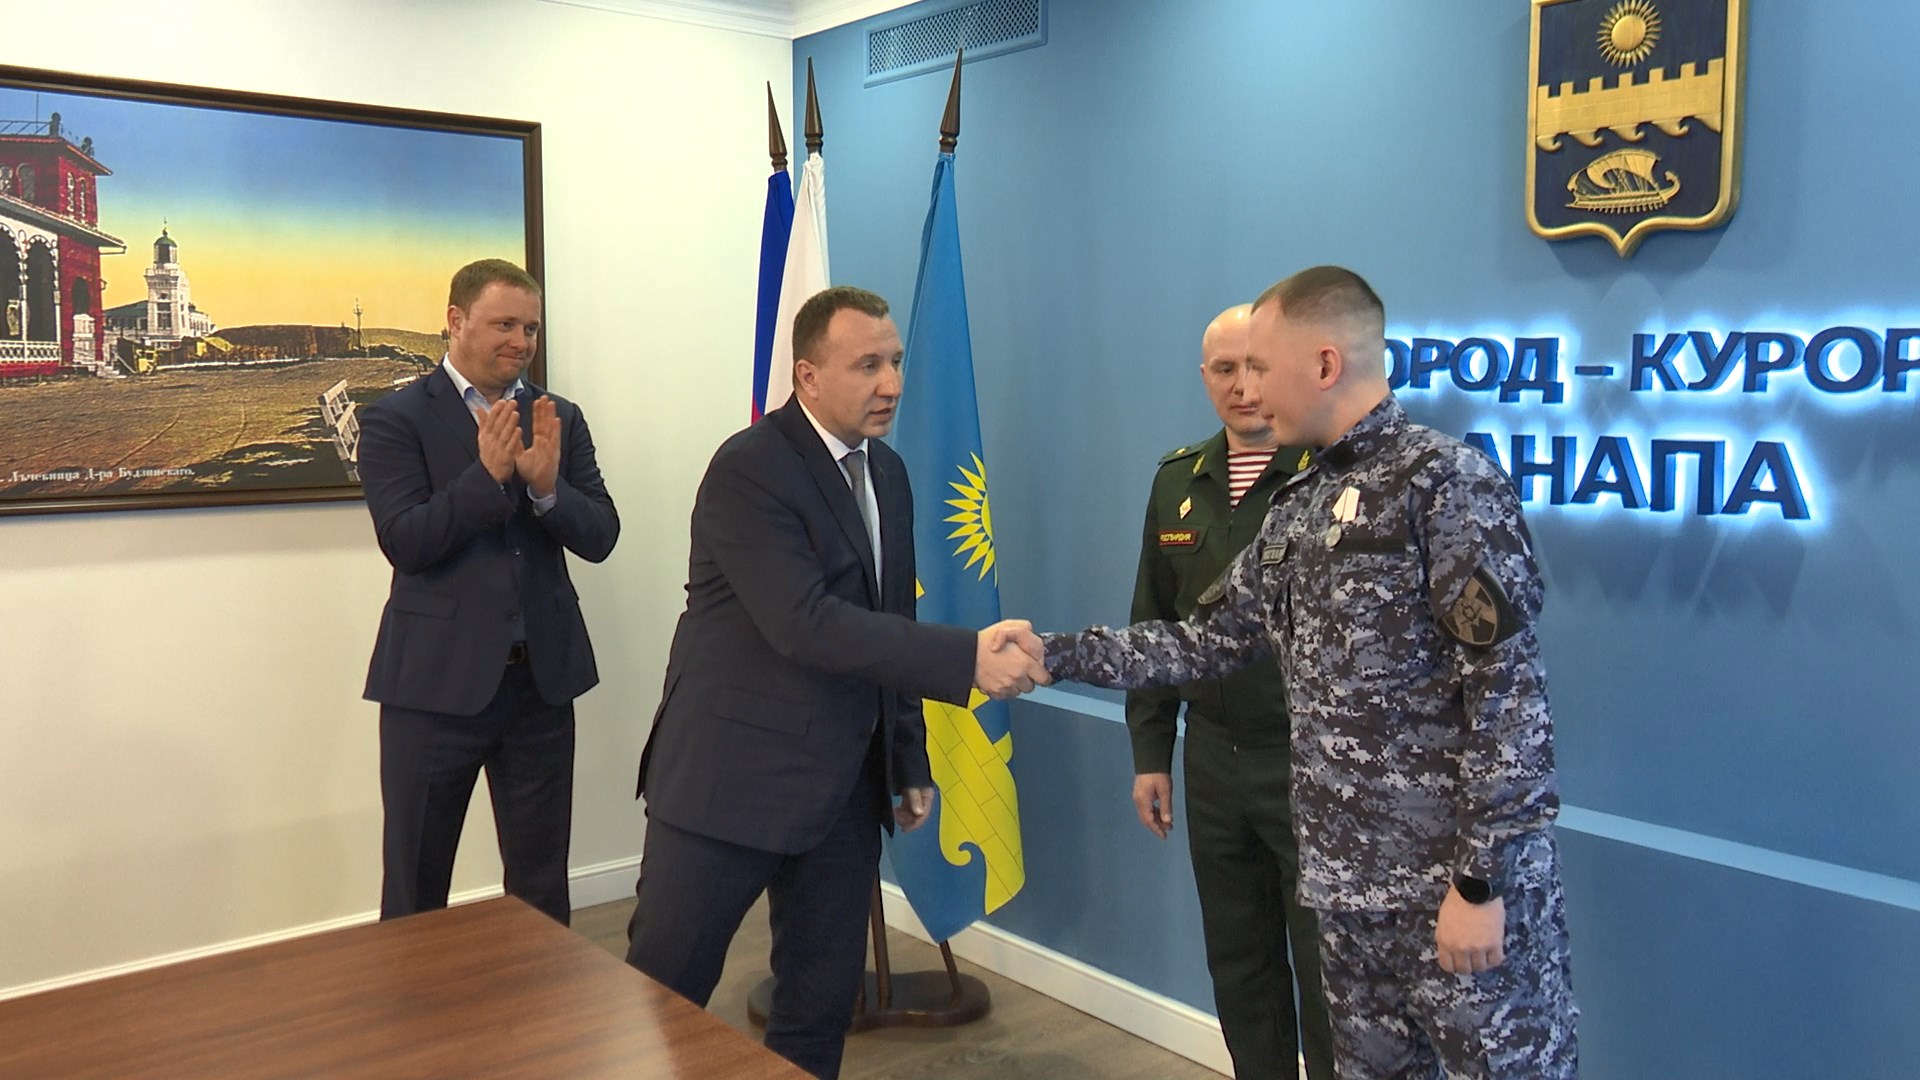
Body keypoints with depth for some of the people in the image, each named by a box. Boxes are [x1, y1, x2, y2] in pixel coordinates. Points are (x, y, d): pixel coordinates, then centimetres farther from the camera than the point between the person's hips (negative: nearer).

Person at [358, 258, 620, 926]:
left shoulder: (560, 419, 8)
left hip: (542, 679, 3)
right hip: (437, 682, -3)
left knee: (541, 883, 14)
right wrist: (488, 473, -24)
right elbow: (403, 542, -14)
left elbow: (600, 537, 0)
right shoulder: (396, 418, -3)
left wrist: (547, 486, -18)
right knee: (416, 891, 10)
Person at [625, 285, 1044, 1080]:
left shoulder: (887, 471, 9)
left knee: (824, 998, 13)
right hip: (732, 775, -7)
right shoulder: (748, 468, -16)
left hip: (845, 783, 7)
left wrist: (909, 759, 14)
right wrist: (966, 658, -32)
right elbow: (807, 624, -27)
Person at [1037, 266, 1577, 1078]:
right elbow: (1206, 642, 15)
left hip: (1461, 883, -8)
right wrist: (1056, 654, 9)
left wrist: (1483, 880, -18)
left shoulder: (1447, 485, -14)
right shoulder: (1299, 508, 11)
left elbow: (1509, 693, -17)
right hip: (1350, 887, 8)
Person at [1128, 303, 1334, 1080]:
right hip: (1213, 760, 6)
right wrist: (1149, 752, 11)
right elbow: (1153, 627, 12)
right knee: (1239, 965, 17)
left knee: (1327, 974, 7)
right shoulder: (1178, 481, 7)